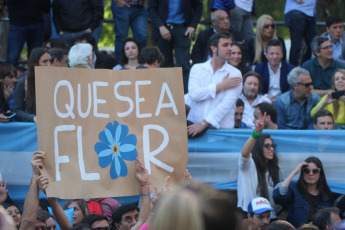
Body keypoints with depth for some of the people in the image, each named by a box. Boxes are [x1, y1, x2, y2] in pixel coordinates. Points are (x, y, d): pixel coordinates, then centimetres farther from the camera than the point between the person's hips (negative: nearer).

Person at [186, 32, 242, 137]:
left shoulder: (234, 73, 5)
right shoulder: (197, 68, 12)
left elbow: (227, 103, -7)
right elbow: (193, 94, -5)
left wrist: (204, 123, -16)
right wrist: (221, 86, -5)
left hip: (221, 128, 0)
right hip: (194, 124, 0)